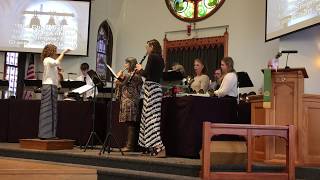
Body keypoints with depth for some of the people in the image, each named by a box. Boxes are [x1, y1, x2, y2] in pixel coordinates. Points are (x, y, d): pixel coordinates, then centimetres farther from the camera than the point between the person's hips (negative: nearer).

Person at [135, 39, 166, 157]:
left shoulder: (152, 57, -9)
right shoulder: (159, 59, 18)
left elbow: (147, 73, -16)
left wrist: (140, 69, 2)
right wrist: (141, 71, 18)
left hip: (151, 88, -10)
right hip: (156, 87, 10)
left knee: (152, 118, -13)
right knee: (149, 117, 12)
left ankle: (160, 148, -21)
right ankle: (150, 148, 16)